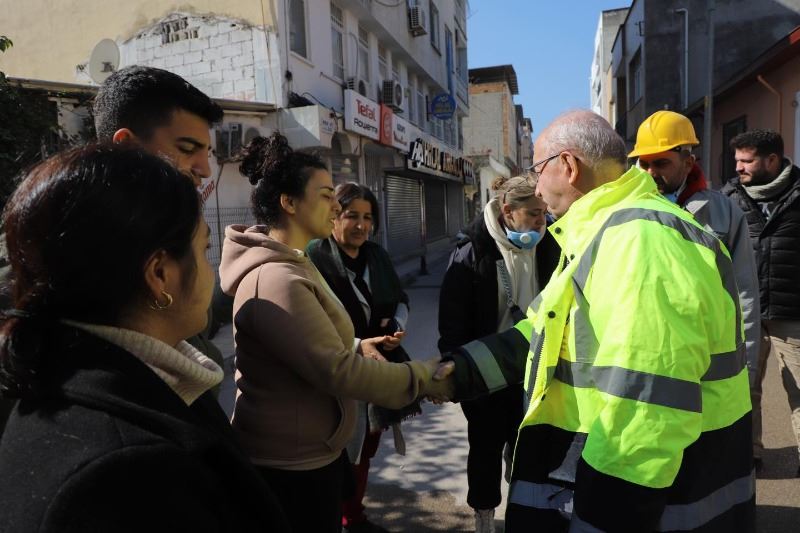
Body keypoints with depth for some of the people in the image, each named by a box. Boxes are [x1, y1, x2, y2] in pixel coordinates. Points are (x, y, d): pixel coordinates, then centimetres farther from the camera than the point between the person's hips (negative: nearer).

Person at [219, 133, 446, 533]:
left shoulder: (288, 263, 9)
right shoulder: (276, 279, -27)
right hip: (292, 466, -10)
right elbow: (338, 372, -29)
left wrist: (356, 346, 2)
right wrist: (429, 377, -19)